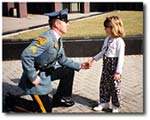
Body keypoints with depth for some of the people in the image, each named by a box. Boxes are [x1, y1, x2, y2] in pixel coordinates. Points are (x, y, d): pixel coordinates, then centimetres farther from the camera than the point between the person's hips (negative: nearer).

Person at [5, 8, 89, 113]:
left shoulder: (58, 39, 2)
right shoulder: (46, 39, -28)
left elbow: (62, 59, 14)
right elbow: (26, 55, -33)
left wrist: (79, 66, 7)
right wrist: (33, 77, -27)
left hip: (47, 72, 9)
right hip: (37, 76, -9)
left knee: (69, 71, 12)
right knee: (45, 110, 0)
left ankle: (59, 99, 24)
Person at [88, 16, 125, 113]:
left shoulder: (119, 41, -16)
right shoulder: (107, 39, 8)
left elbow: (121, 58, -17)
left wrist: (118, 72, -18)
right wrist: (94, 58, 13)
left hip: (114, 65, -8)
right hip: (106, 65, 8)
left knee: (114, 86, 5)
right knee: (104, 84, 15)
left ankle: (115, 106, 21)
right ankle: (104, 102, 31)